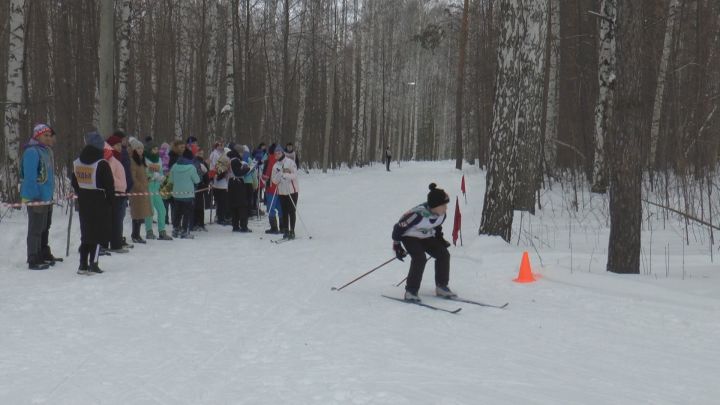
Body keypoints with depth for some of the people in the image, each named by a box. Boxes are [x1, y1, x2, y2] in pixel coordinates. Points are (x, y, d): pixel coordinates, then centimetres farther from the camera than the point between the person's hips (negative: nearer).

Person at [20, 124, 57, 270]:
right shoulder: (32, 152, -16)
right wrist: (34, 197, -24)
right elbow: (30, 177, -21)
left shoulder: (46, 150, 14)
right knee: (36, 229, -5)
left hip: (47, 197, 10)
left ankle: (44, 255, 33)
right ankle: (34, 261, 0)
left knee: (45, 227, 20)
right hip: (36, 198, -10)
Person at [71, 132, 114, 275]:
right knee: (99, 232, 1)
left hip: (83, 203, 6)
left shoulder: (77, 163, 6)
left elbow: (74, 183, 12)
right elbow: (110, 185, -13)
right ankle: (93, 264, -4)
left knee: (86, 232, 14)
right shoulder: (102, 164, -15)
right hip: (100, 202, -6)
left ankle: (83, 264, 14)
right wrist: (110, 201, -1)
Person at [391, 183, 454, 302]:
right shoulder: (418, 214, -38)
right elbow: (399, 227, -25)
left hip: (427, 236, 6)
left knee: (444, 254, -8)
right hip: (410, 237, -6)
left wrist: (440, 239, 6)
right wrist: (397, 246, -20)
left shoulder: (442, 214, -17)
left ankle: (441, 287, 6)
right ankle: (410, 291, -16)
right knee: (420, 258, -28)